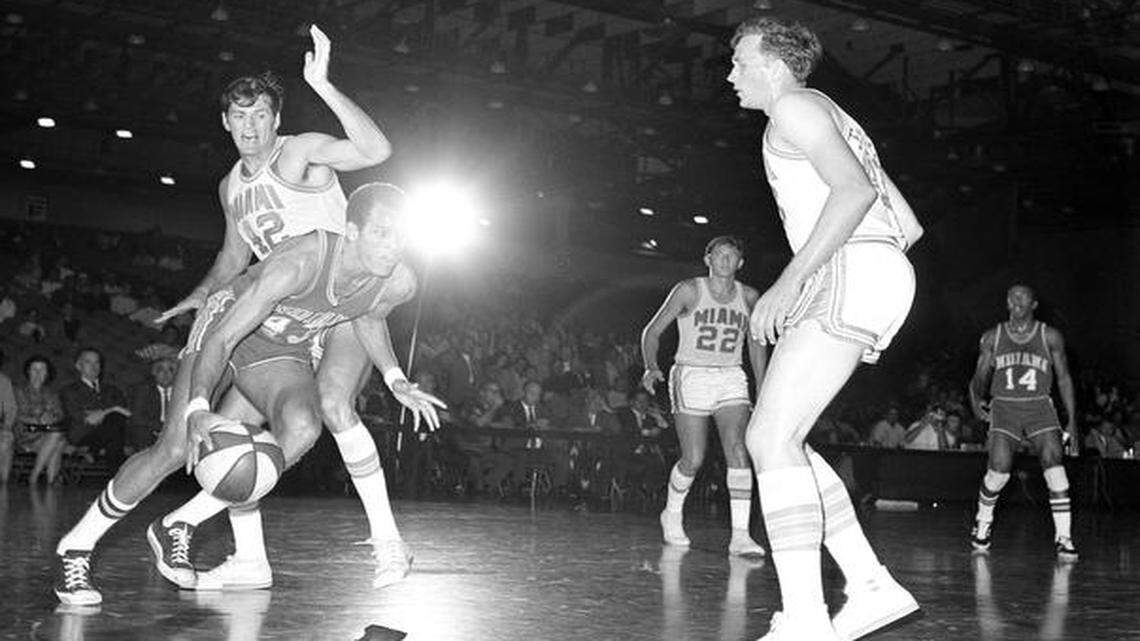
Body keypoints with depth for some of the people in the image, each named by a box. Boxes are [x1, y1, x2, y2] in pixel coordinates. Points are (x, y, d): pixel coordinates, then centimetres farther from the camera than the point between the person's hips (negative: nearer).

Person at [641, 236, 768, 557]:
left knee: (738, 450, -16)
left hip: (731, 379, 3)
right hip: (691, 375, -2)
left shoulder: (749, 297, 5)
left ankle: (740, 535, -19)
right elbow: (652, 330, -1)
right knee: (693, 460, -5)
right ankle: (672, 514, 25)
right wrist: (651, 367, -18)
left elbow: (756, 344, 17)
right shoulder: (689, 291, -4)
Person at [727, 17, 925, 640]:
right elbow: (909, 226, 27)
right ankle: (871, 587, 5)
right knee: (770, 439, 8)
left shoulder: (794, 107, 1)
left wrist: (791, 279, -21)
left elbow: (854, 190, -17)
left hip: (855, 271, -10)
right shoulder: (833, 122, 30)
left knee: (771, 437, -16)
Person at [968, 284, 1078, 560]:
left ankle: (1063, 538, -14)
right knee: (999, 469, -15)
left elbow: (1064, 379, 7)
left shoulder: (1050, 337, 5)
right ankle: (983, 522, 14)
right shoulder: (992, 338, 7)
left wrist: (1072, 422, 3)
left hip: (1039, 407, 0)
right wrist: (977, 399, -5)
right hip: (1004, 406, 0)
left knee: (1053, 463, -18)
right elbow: (980, 377, 13)